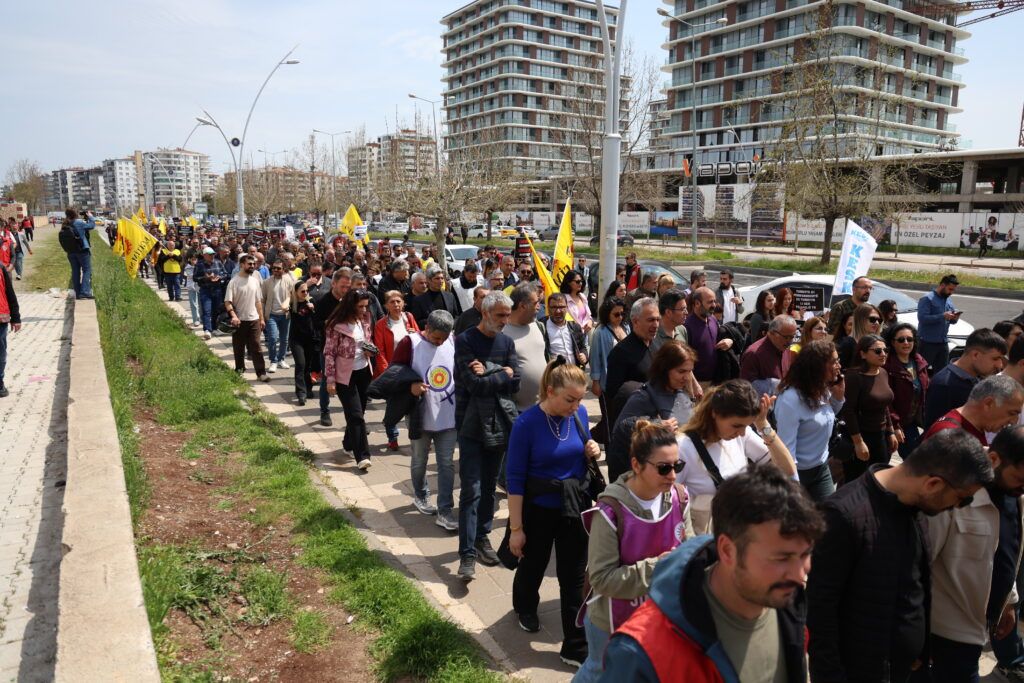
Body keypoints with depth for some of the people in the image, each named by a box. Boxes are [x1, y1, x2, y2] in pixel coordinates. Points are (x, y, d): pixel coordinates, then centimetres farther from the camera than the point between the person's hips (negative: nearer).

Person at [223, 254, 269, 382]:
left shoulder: (254, 281, 7)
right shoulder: (234, 282, -9)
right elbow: (227, 302, -13)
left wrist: (261, 318, 11)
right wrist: (233, 316, -27)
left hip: (254, 320, 3)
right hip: (239, 320, -3)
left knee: (256, 347, 2)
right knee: (239, 348, 10)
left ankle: (261, 372, 2)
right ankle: (239, 370, 25)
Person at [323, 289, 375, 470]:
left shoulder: (364, 321, 2)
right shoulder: (337, 325, -17)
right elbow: (329, 353, -13)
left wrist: (370, 350, -6)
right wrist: (330, 380, -14)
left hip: (363, 372, 6)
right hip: (345, 375, -6)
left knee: (358, 413, 16)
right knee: (356, 415, -9)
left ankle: (349, 443, 36)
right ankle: (362, 456, -6)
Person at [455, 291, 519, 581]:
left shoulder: (507, 343, 8)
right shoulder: (465, 340, -8)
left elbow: (515, 383, -2)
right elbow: (475, 384, -17)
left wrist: (488, 372, -14)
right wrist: (502, 374, -6)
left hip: (499, 423, 5)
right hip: (472, 424, -5)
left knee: (489, 486, 14)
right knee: (472, 490, -7)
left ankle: (482, 537, 28)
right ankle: (467, 553, -3)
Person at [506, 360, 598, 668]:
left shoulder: (580, 414, -8)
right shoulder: (527, 423, -23)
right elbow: (515, 479, -18)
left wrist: (592, 451, -14)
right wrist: (516, 528, -15)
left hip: (576, 506, 3)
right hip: (539, 509, -3)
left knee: (574, 577, 8)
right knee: (533, 566, 22)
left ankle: (576, 647, 22)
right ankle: (525, 608, 54)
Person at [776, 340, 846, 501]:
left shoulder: (823, 390, -1)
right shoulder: (791, 399, -27)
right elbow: (786, 448, -26)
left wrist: (839, 396, 0)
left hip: (822, 468, 7)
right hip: (799, 472, -7)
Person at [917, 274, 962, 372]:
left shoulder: (948, 301, 15)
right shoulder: (927, 299, -9)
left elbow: (951, 320, 20)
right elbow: (922, 318, -21)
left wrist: (954, 318, -3)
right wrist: (943, 316, -24)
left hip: (943, 342, 8)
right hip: (928, 342, -8)